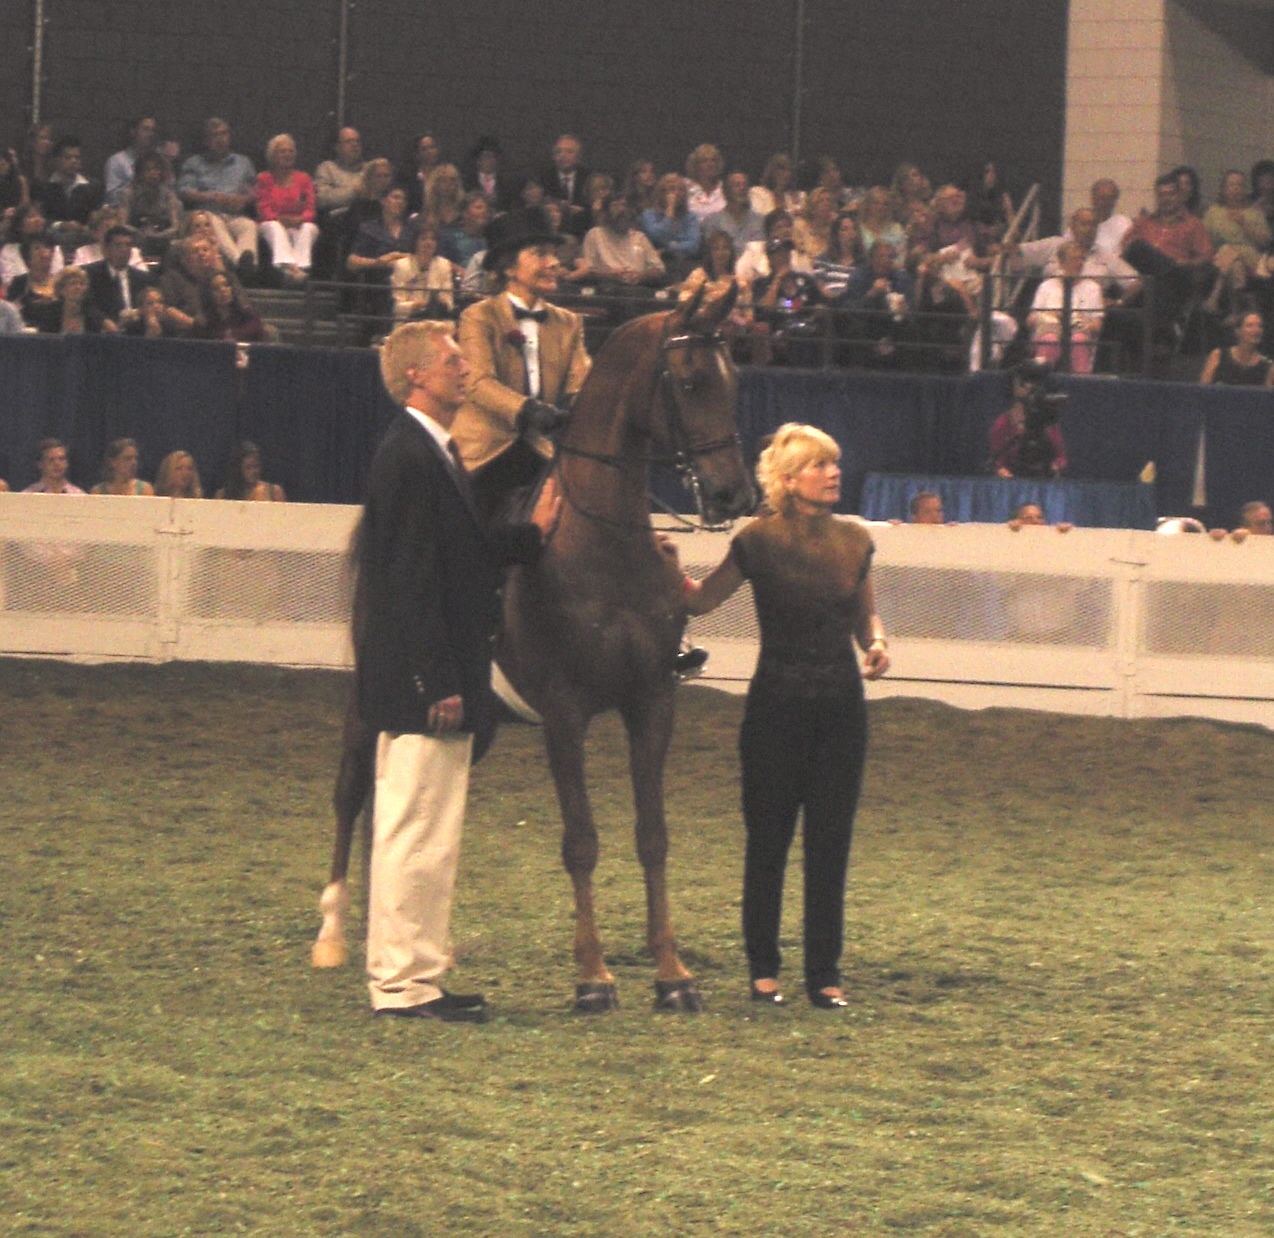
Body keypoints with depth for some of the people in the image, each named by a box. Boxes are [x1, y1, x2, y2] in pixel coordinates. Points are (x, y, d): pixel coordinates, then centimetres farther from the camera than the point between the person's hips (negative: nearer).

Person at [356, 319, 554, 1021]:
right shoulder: (407, 458, -17)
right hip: (422, 688, -11)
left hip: (443, 682, 11)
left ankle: (419, 977, 22)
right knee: (413, 833, -6)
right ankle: (401, 984, -2)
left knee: (431, 837, 15)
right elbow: (411, 581, -21)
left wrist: (534, 533, 9)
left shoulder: (434, 454, 15)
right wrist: (439, 684, -22)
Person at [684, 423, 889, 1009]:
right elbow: (700, 600, 1)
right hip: (778, 701, -3)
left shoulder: (854, 541, 4)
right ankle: (762, 967, 14)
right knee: (768, 839, 3)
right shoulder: (760, 541, -7)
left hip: (841, 702, 3)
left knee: (831, 842, 4)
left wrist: (877, 642, -5)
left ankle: (825, 972, 11)